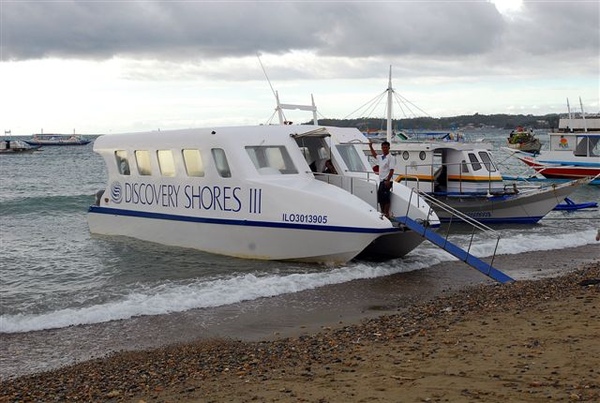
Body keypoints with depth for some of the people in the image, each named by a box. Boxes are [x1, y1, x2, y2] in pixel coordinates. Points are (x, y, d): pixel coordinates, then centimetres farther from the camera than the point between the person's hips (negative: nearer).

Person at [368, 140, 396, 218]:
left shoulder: (391, 158, -9)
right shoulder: (380, 157, 14)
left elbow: (391, 170, -17)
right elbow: (374, 155, 38)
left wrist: (388, 180, -24)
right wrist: (370, 146, 34)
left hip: (386, 181, -8)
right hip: (381, 181, 8)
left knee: (386, 198, -7)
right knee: (380, 198, 11)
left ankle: (387, 214, -2)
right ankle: (382, 213, 21)